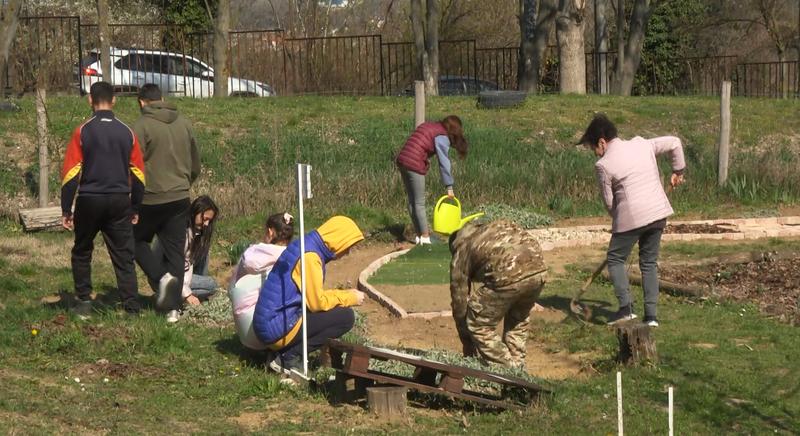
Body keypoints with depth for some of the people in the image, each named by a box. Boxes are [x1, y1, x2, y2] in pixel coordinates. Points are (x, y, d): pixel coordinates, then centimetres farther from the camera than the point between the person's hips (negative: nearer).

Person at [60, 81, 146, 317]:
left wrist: (66, 210, -1)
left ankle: (84, 303, 14)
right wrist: (135, 208, 15)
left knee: (82, 253, 16)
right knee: (124, 257, 5)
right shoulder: (127, 133, 2)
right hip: (120, 202, 2)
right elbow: (138, 174, 5)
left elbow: (70, 173, -7)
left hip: (89, 200, -1)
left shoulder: (82, 132, -6)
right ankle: (132, 306, -2)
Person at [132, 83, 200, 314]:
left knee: (137, 240, 15)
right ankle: (172, 306, 5)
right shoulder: (183, 124, 9)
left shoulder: (142, 126, -10)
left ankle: (161, 277, -8)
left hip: (151, 198, -4)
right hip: (180, 198, 5)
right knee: (175, 250, 7)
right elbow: (196, 165, 15)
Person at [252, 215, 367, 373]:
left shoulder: (307, 246, 13)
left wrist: (345, 294, 12)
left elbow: (313, 295, 21)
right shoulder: (310, 256, -17)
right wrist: (350, 298, -3)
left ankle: (285, 350, 9)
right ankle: (291, 357, -9)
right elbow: (317, 303, -16)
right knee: (345, 317, -10)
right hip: (278, 329, -10)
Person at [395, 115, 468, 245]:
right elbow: (444, 163, -8)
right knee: (419, 203, -1)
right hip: (414, 165, -8)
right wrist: (449, 186, -6)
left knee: (412, 201, 13)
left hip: (401, 160, 8)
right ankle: (425, 237, 3)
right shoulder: (442, 137, -5)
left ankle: (419, 235, 18)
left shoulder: (428, 125, 19)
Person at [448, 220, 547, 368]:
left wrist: (468, 347, 35)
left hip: (508, 277, -6)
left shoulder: (462, 250, 22)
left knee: (479, 326, 14)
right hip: (539, 270, 6)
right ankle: (516, 367, 32)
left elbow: (459, 301, 25)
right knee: (518, 319, 32)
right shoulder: (496, 228, 38)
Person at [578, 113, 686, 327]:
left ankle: (625, 307, -3)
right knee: (649, 262, 15)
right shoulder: (642, 145, 8)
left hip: (631, 217, -6)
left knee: (615, 259, 11)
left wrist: (618, 218, 17)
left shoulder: (603, 165, -6)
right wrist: (678, 171, 23)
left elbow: (609, 202, 0)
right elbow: (674, 143, 15)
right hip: (659, 213, 6)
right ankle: (651, 314, 10)